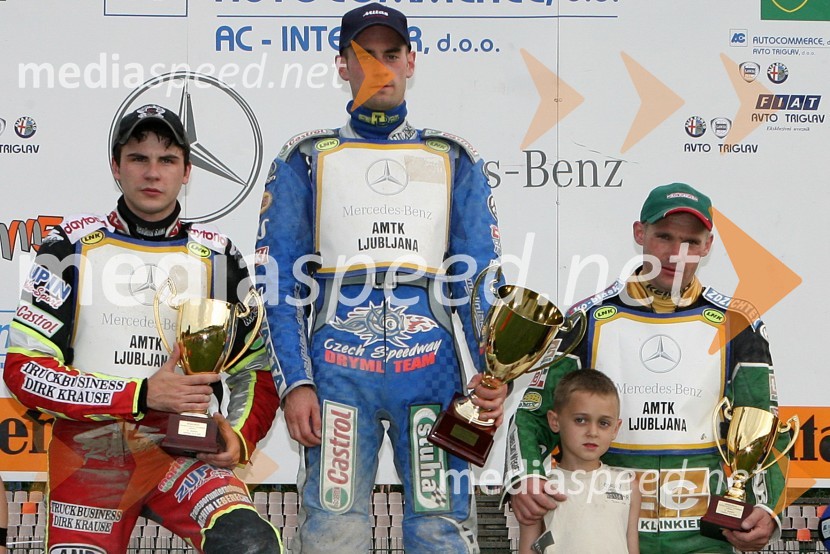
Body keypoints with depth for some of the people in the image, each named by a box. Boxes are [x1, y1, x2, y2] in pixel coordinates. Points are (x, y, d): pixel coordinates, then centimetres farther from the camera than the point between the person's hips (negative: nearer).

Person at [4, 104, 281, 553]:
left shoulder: (218, 258, 8)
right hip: (88, 453, 1)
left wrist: (240, 435, -8)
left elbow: (257, 372, 13)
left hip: (181, 451, 0)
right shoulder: (72, 248, 1)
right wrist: (142, 395, -15)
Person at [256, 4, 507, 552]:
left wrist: (493, 371, -5)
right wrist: (295, 382, -6)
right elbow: (280, 283, 6)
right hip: (337, 367, -1)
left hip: (432, 366, 1)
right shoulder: (305, 159, 12)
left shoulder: (454, 160, 15)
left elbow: (479, 279, 10)